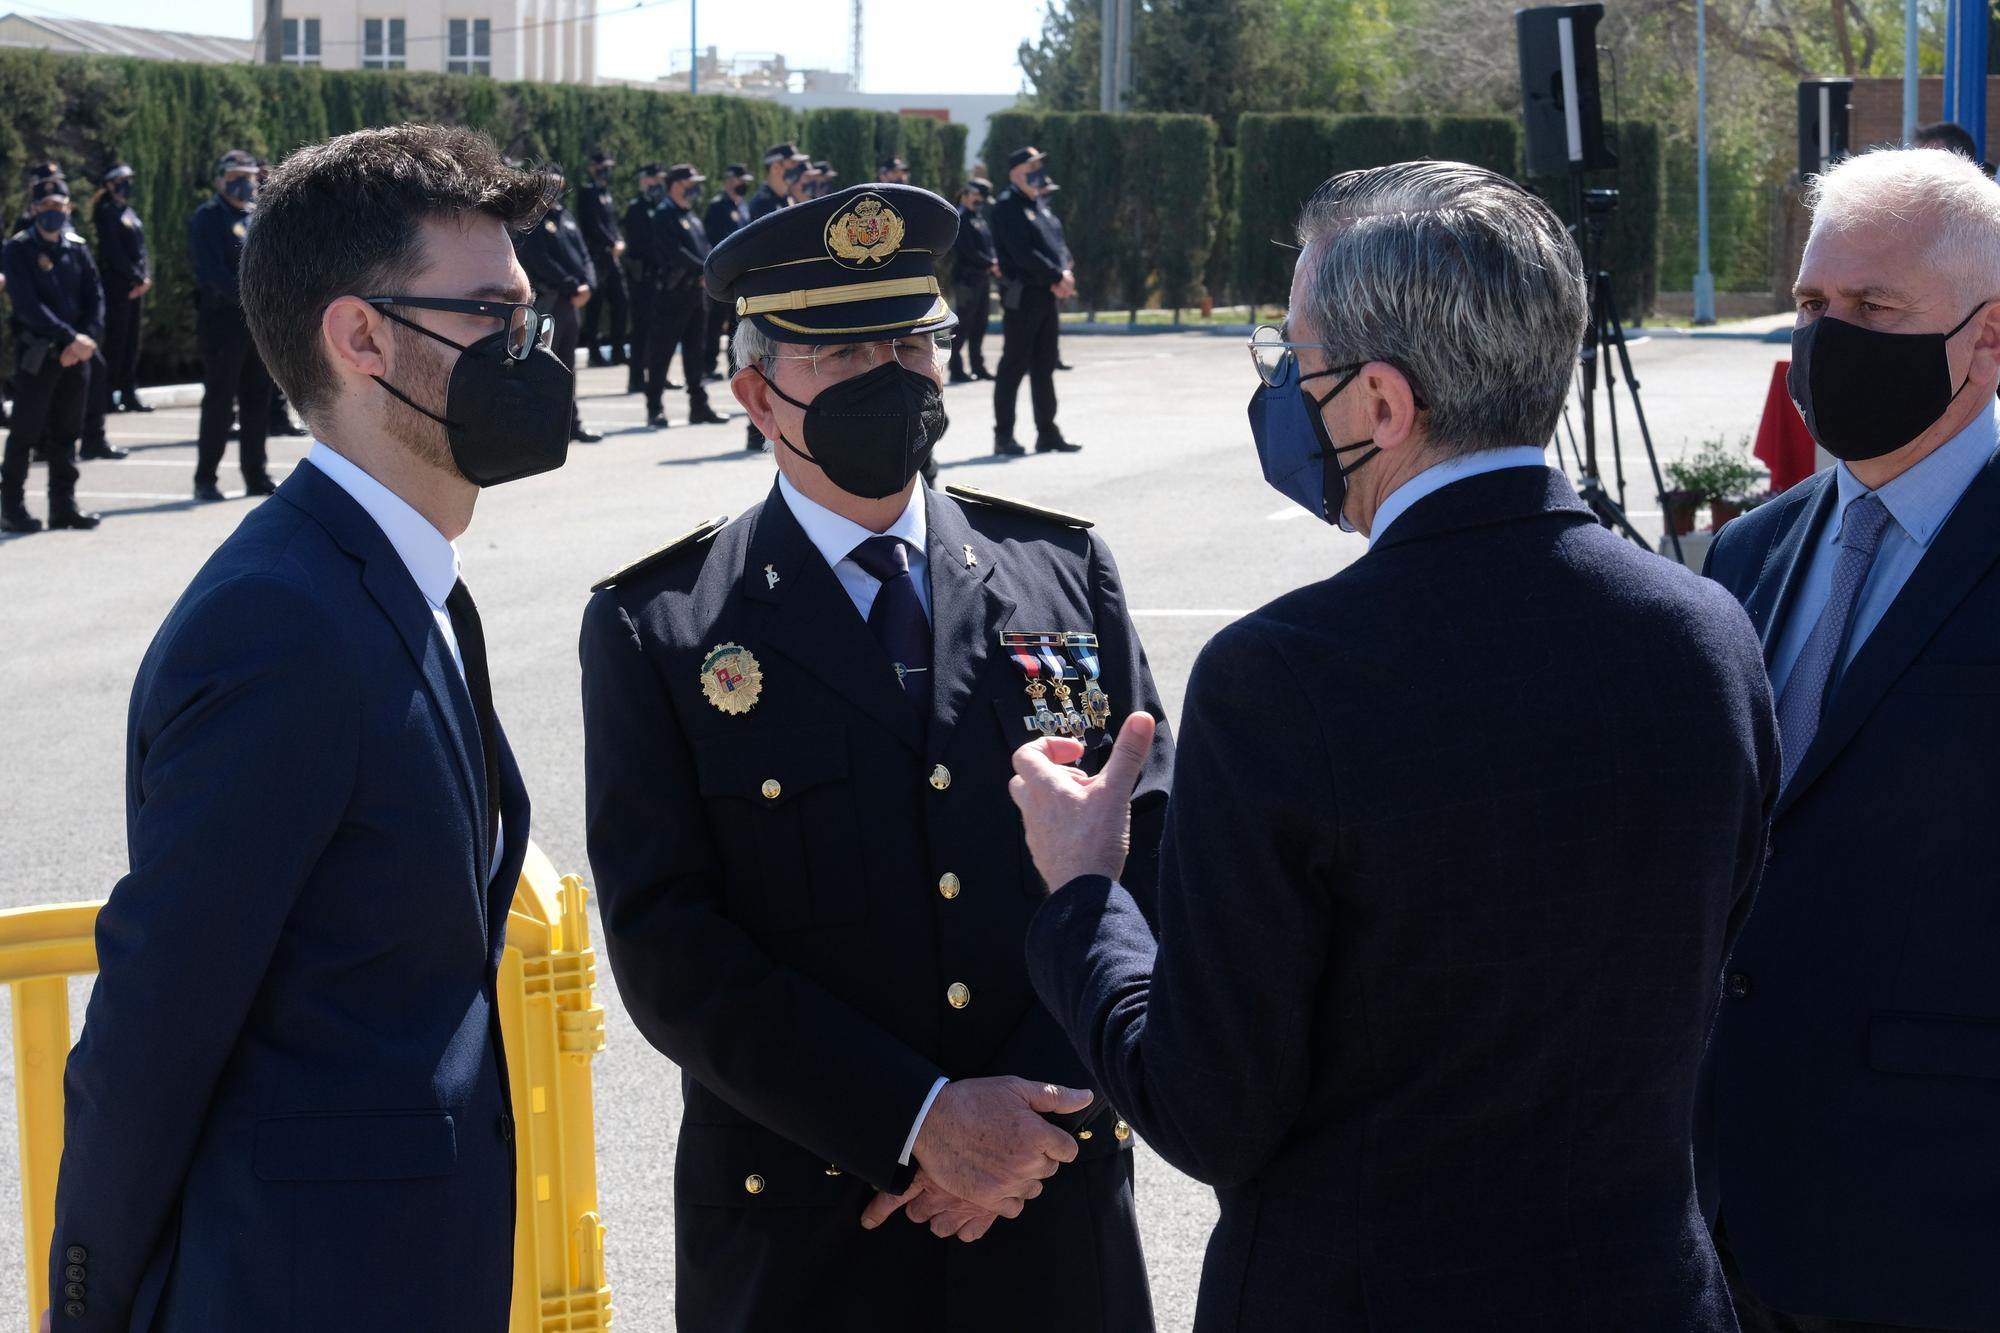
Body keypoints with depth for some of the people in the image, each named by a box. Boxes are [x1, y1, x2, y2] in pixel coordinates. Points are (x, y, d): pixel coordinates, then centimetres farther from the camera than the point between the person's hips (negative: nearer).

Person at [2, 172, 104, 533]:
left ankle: (64, 503, 17)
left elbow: (95, 298, 6)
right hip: (36, 354, -5)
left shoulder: (77, 249, 10)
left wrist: (87, 338, -11)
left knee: (66, 432, 10)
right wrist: (70, 337, -19)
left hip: (75, 355, 5)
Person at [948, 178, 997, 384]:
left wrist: (994, 262, -2)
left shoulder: (979, 220, 18)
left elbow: (988, 246, 18)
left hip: (982, 279, 9)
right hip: (966, 279, -9)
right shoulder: (960, 219, -10)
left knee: (979, 326, 11)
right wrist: (991, 264, -15)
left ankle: (978, 367, 16)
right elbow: (968, 251, -17)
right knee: (963, 325, -6)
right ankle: (956, 370, -3)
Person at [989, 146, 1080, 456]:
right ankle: (1004, 437, -1)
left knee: (1044, 368, 12)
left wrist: (1064, 273, -9)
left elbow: (1059, 244, 11)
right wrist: (1057, 277, -17)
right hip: (1022, 295, -9)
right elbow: (1022, 253, -19)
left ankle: (1047, 433, 17)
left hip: (1047, 295, 9)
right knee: (1014, 366, -5)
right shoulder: (1007, 206, -9)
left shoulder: (1040, 208, 19)